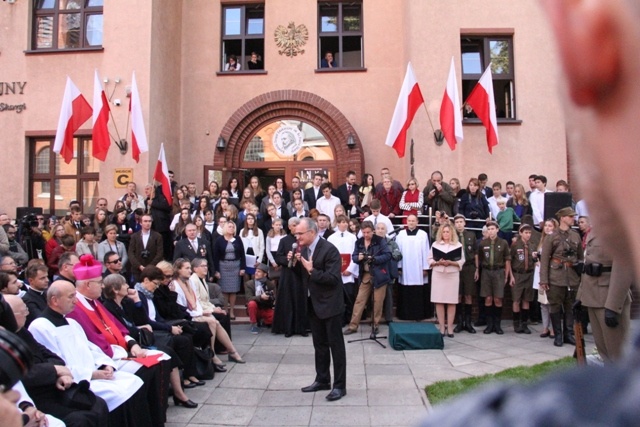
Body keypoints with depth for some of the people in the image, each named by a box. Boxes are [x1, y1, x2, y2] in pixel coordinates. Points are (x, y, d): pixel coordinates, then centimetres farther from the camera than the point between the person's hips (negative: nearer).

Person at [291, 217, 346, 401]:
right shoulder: (304, 249, 5)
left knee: (336, 345, 2)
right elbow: (302, 276, 12)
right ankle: (322, 380, 30)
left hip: (329, 304, -8)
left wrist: (312, 270, -28)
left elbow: (333, 278, -24)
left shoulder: (329, 250, -19)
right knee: (319, 344, 17)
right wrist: (295, 263, -5)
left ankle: (339, 385, 11)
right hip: (313, 304, 8)